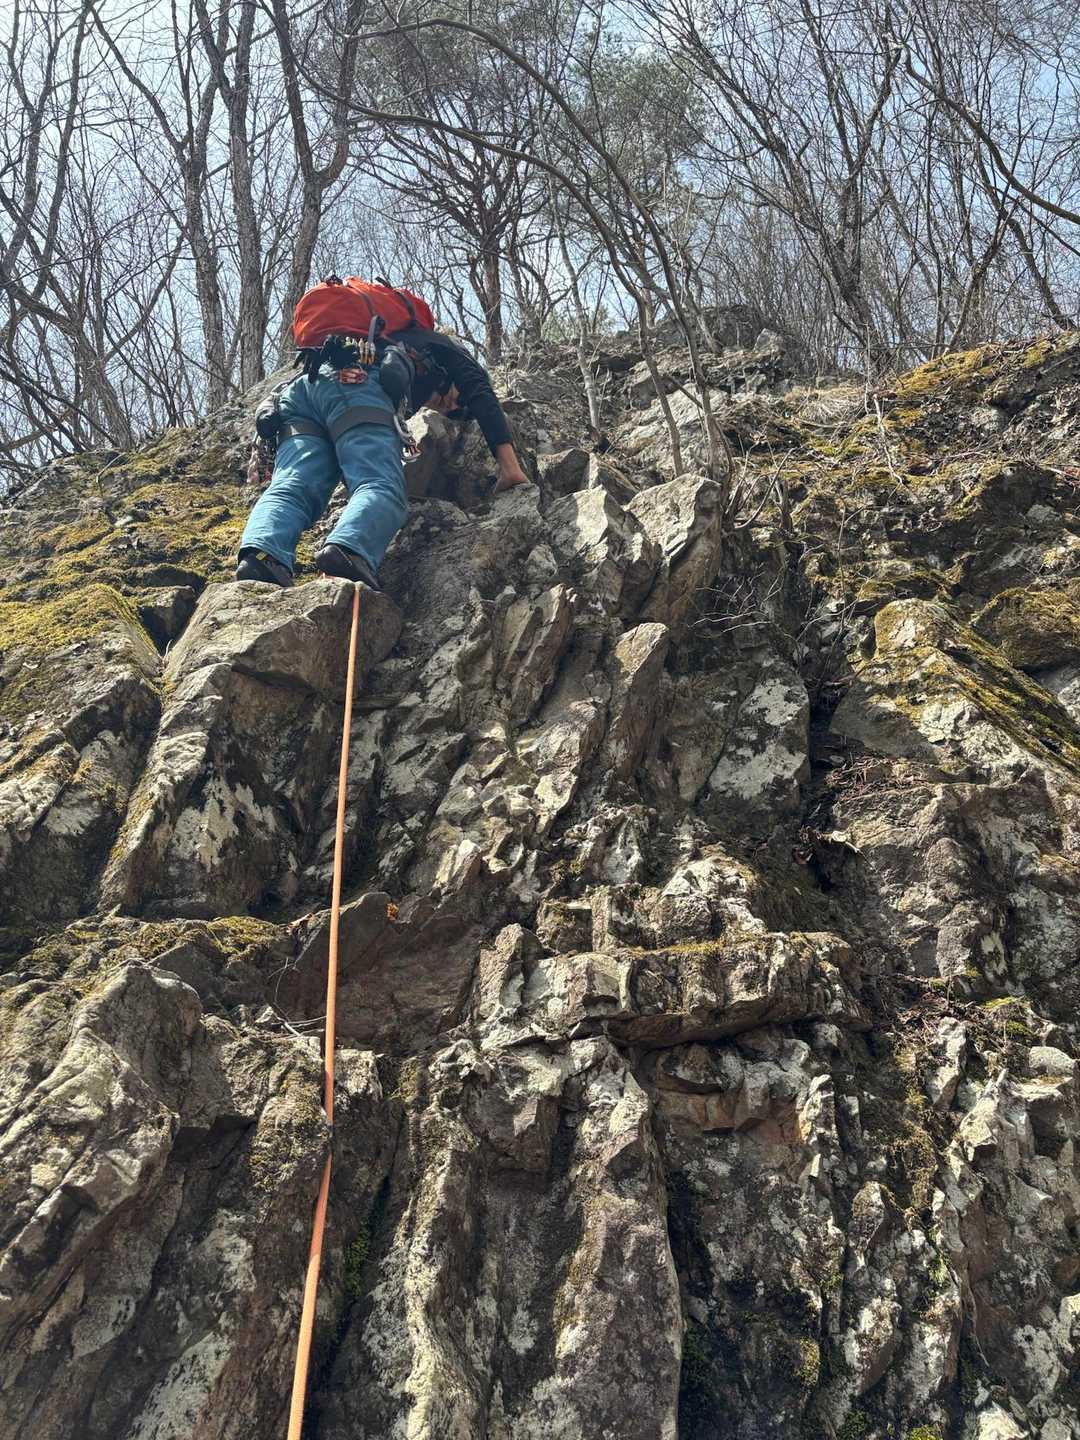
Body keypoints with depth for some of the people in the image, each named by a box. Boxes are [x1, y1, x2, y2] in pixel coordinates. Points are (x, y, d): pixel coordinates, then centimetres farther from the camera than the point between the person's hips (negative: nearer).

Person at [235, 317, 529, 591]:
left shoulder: (392, 343, 48)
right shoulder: (447, 349, 31)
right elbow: (483, 399, 13)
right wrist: (510, 466, 7)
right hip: (354, 383, -6)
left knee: (290, 489, -12)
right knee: (382, 488, -20)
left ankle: (261, 556, -41)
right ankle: (349, 550, -50)